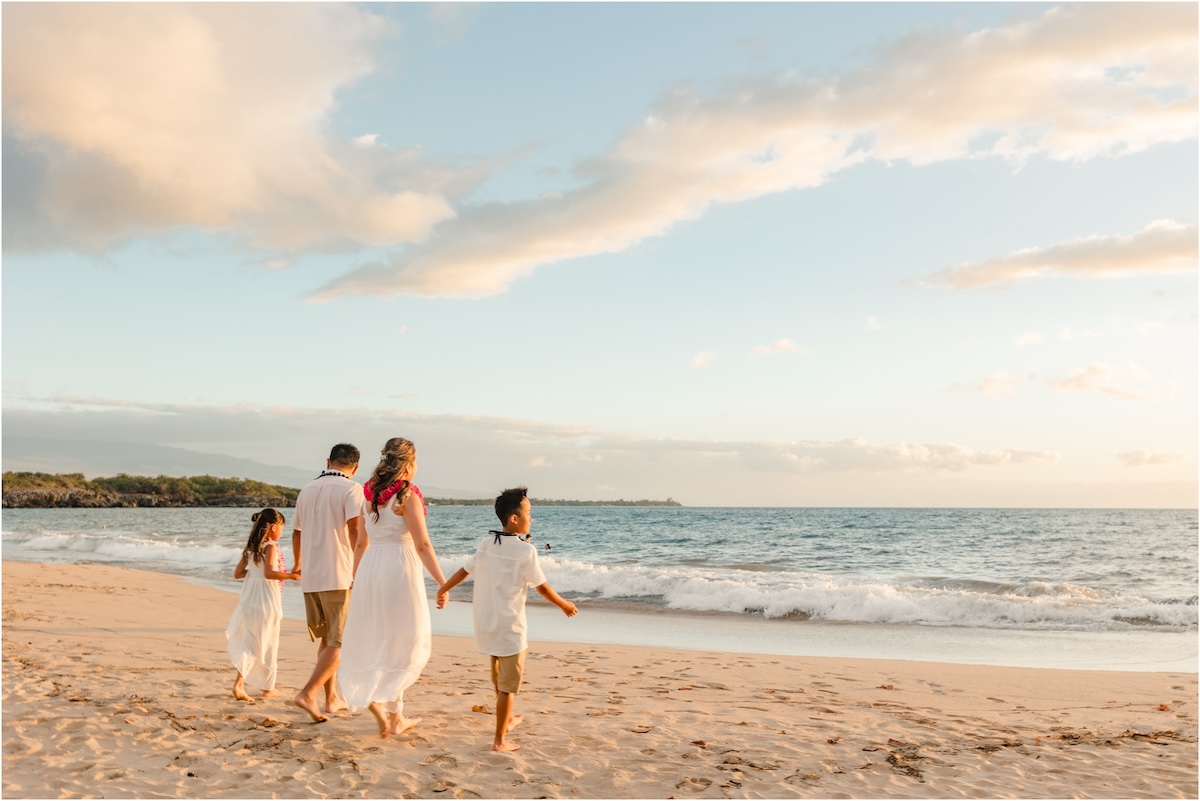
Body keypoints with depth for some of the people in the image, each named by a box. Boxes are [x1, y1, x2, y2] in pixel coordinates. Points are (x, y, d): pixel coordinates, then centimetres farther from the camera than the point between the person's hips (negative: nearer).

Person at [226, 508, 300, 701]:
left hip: (248, 600, 6)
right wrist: (290, 576, -20)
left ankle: (239, 683, -7)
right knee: (269, 644, 7)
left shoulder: (250, 548, 8)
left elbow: (238, 573, 12)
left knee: (250, 642, 10)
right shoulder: (271, 547, -14)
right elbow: (269, 573, -27)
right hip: (267, 600, -6)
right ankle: (267, 688, 18)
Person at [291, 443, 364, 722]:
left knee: (327, 640, 18)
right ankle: (308, 693, -15)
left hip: (310, 577, 7)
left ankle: (332, 698, 23)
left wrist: (298, 565, 40)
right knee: (341, 643, -2)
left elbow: (296, 533, 24)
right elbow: (355, 528, -21)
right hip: (339, 577, -7)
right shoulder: (352, 489, -6)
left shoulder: (307, 490, 14)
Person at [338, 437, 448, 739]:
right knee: (402, 644, 6)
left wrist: (356, 577, 27)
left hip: (370, 568, 6)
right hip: (399, 567, -6)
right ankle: (393, 716, 5)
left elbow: (361, 542, 16)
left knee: (374, 641, 15)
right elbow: (422, 545, -14)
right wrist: (442, 583, -12)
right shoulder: (408, 495, -10)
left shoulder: (370, 494, 9)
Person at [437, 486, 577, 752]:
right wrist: (565, 605, 6)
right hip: (509, 626, -7)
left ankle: (508, 719, 44)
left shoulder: (486, 544, 1)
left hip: (485, 623, 7)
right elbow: (542, 587, -11)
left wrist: (443, 589, 30)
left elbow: (465, 569, 13)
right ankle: (499, 740, 9)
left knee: (499, 677, 27)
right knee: (508, 686, 4)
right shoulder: (525, 551, -16)